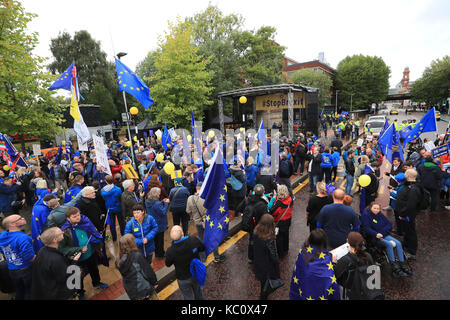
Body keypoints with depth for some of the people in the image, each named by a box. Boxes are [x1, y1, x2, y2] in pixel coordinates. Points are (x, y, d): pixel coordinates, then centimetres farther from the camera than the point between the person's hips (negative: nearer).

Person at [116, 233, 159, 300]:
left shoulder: (118, 260, -10)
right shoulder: (137, 256, -26)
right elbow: (148, 271, -18)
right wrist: (154, 282, -4)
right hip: (144, 289, -5)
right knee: (153, 297, 18)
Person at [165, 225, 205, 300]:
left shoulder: (170, 251, -33)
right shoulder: (194, 240, -30)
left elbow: (168, 264, -11)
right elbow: (203, 248, -8)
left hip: (183, 279, -2)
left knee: (188, 297, 26)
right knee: (198, 293, 32)